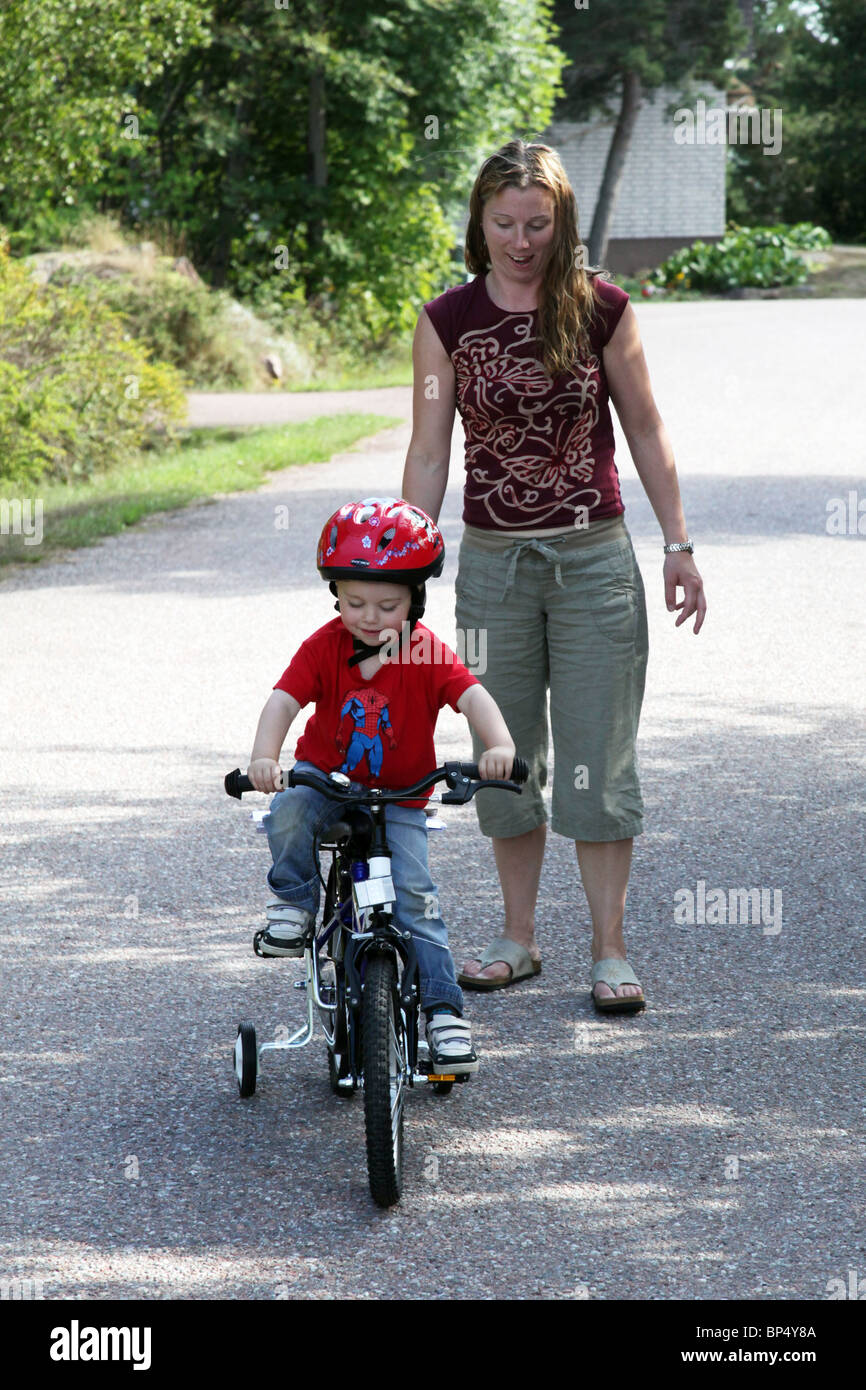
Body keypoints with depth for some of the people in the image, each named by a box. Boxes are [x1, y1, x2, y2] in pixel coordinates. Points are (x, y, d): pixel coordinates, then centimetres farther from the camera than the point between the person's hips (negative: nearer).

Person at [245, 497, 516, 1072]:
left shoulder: (428, 654, -14)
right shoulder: (324, 647, -12)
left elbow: (473, 696, -28)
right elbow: (284, 701, -22)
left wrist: (499, 745, -49)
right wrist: (264, 757, -42)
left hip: (399, 798, -1)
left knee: (413, 891, -16)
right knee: (288, 811, -33)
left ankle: (445, 1009, -8)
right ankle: (295, 899, -5)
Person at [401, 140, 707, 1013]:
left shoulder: (600, 309, -3)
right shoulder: (447, 320, -1)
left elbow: (644, 431, 5)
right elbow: (429, 454, 2)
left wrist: (679, 545, 3)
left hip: (593, 558, -1)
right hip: (492, 560, 1)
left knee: (598, 762, -1)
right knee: (505, 760, 10)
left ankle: (609, 950, 7)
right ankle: (518, 937, 23)